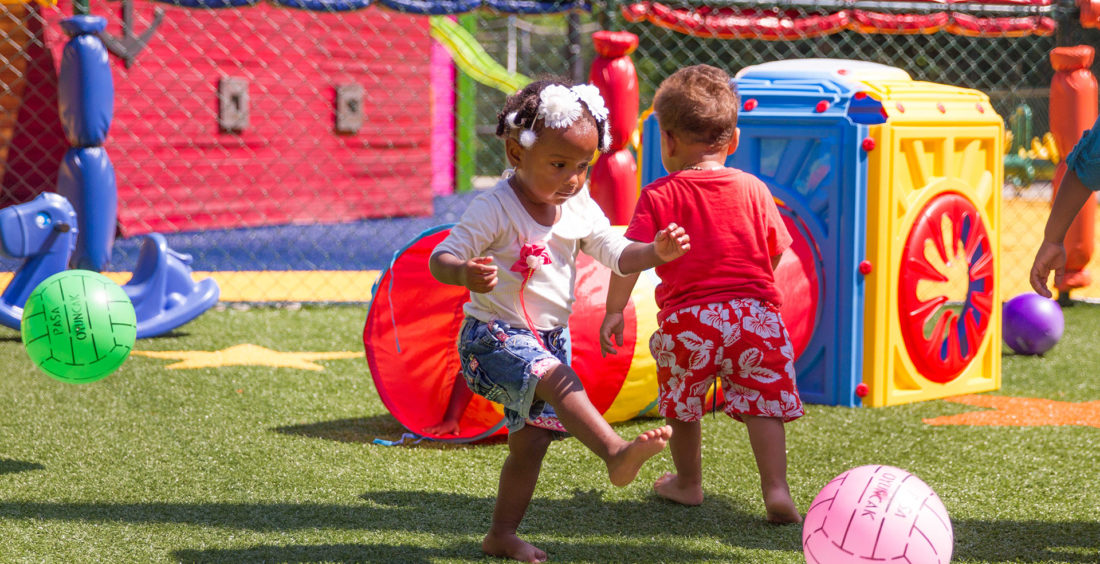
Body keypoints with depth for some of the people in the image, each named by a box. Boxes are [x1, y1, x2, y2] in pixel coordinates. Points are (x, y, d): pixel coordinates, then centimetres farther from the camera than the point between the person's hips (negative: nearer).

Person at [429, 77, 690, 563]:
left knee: (531, 439, 11)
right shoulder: (495, 209, -17)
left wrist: (655, 251, -20)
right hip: (494, 337, -7)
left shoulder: (580, 208, 3)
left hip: (550, 336, 7)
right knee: (555, 377, -35)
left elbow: (616, 254, 1)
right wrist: (466, 273, -44)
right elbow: (441, 258, -21)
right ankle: (616, 453, -51)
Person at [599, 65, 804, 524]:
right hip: (754, 310, 2)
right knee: (763, 403, 3)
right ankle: (776, 490, -7)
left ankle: (688, 482, 31)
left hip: (686, 317, -1)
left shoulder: (659, 196, -2)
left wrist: (613, 311, -1)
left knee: (682, 403, 18)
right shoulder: (754, 189, 7)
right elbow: (776, 253, 12)